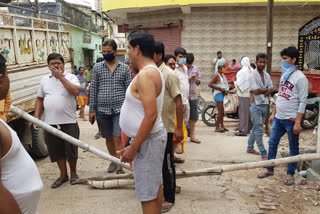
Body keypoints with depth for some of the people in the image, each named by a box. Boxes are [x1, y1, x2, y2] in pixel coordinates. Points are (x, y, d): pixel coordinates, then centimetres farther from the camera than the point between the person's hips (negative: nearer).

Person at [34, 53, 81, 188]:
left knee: (71, 149, 6)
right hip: (50, 123, 4)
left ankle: (73, 173, 27)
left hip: (69, 121, -3)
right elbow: (40, 100, 15)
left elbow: (76, 91, -20)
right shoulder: (44, 80, 11)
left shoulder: (71, 77, -1)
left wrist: (61, 76, -17)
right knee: (57, 150, 11)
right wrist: (36, 116, 5)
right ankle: (63, 175, 27)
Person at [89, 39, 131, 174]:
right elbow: (93, 89, 6)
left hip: (119, 109, -2)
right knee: (108, 138, 13)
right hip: (102, 109, 2)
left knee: (118, 139, -8)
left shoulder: (125, 68, 3)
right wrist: (92, 110, 2)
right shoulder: (97, 67, 6)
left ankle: (120, 167, 0)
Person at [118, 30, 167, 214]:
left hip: (147, 139, -10)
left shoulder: (145, 75, -21)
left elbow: (151, 115, -28)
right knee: (156, 185, 21)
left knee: (148, 195, -1)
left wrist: (133, 148, -23)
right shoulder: (154, 71, 11)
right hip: (153, 136, 10)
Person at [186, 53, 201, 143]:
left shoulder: (195, 68, 11)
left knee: (193, 117, 10)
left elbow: (199, 82, 17)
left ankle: (192, 136, 22)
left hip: (193, 95, 5)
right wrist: (187, 79, -17)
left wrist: (196, 79, -5)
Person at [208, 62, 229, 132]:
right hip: (218, 94, -9)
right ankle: (217, 127, -2)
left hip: (222, 94, 9)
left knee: (222, 111, 14)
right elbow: (210, 84, -22)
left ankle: (222, 126, 24)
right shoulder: (217, 75, -14)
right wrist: (220, 89, -21)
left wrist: (226, 90, 7)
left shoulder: (222, 75, 15)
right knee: (220, 111, -9)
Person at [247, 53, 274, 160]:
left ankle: (250, 148, 30)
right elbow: (256, 91, -19)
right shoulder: (252, 75, -11)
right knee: (259, 130, -5)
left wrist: (262, 92, -14)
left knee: (255, 128, 17)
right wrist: (267, 89, -4)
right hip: (256, 105, -7)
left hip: (264, 105, 7)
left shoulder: (267, 75, 11)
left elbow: (271, 89, 5)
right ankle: (264, 154, -2)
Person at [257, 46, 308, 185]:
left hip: (291, 120, -8)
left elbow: (303, 101, -15)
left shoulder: (300, 78, -12)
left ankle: (290, 174, 19)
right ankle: (269, 170, 25)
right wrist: (273, 114, 18)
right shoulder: (284, 75, 13)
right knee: (272, 143, 12)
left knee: (293, 148, 7)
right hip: (278, 118, 8)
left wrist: (297, 122, -18)